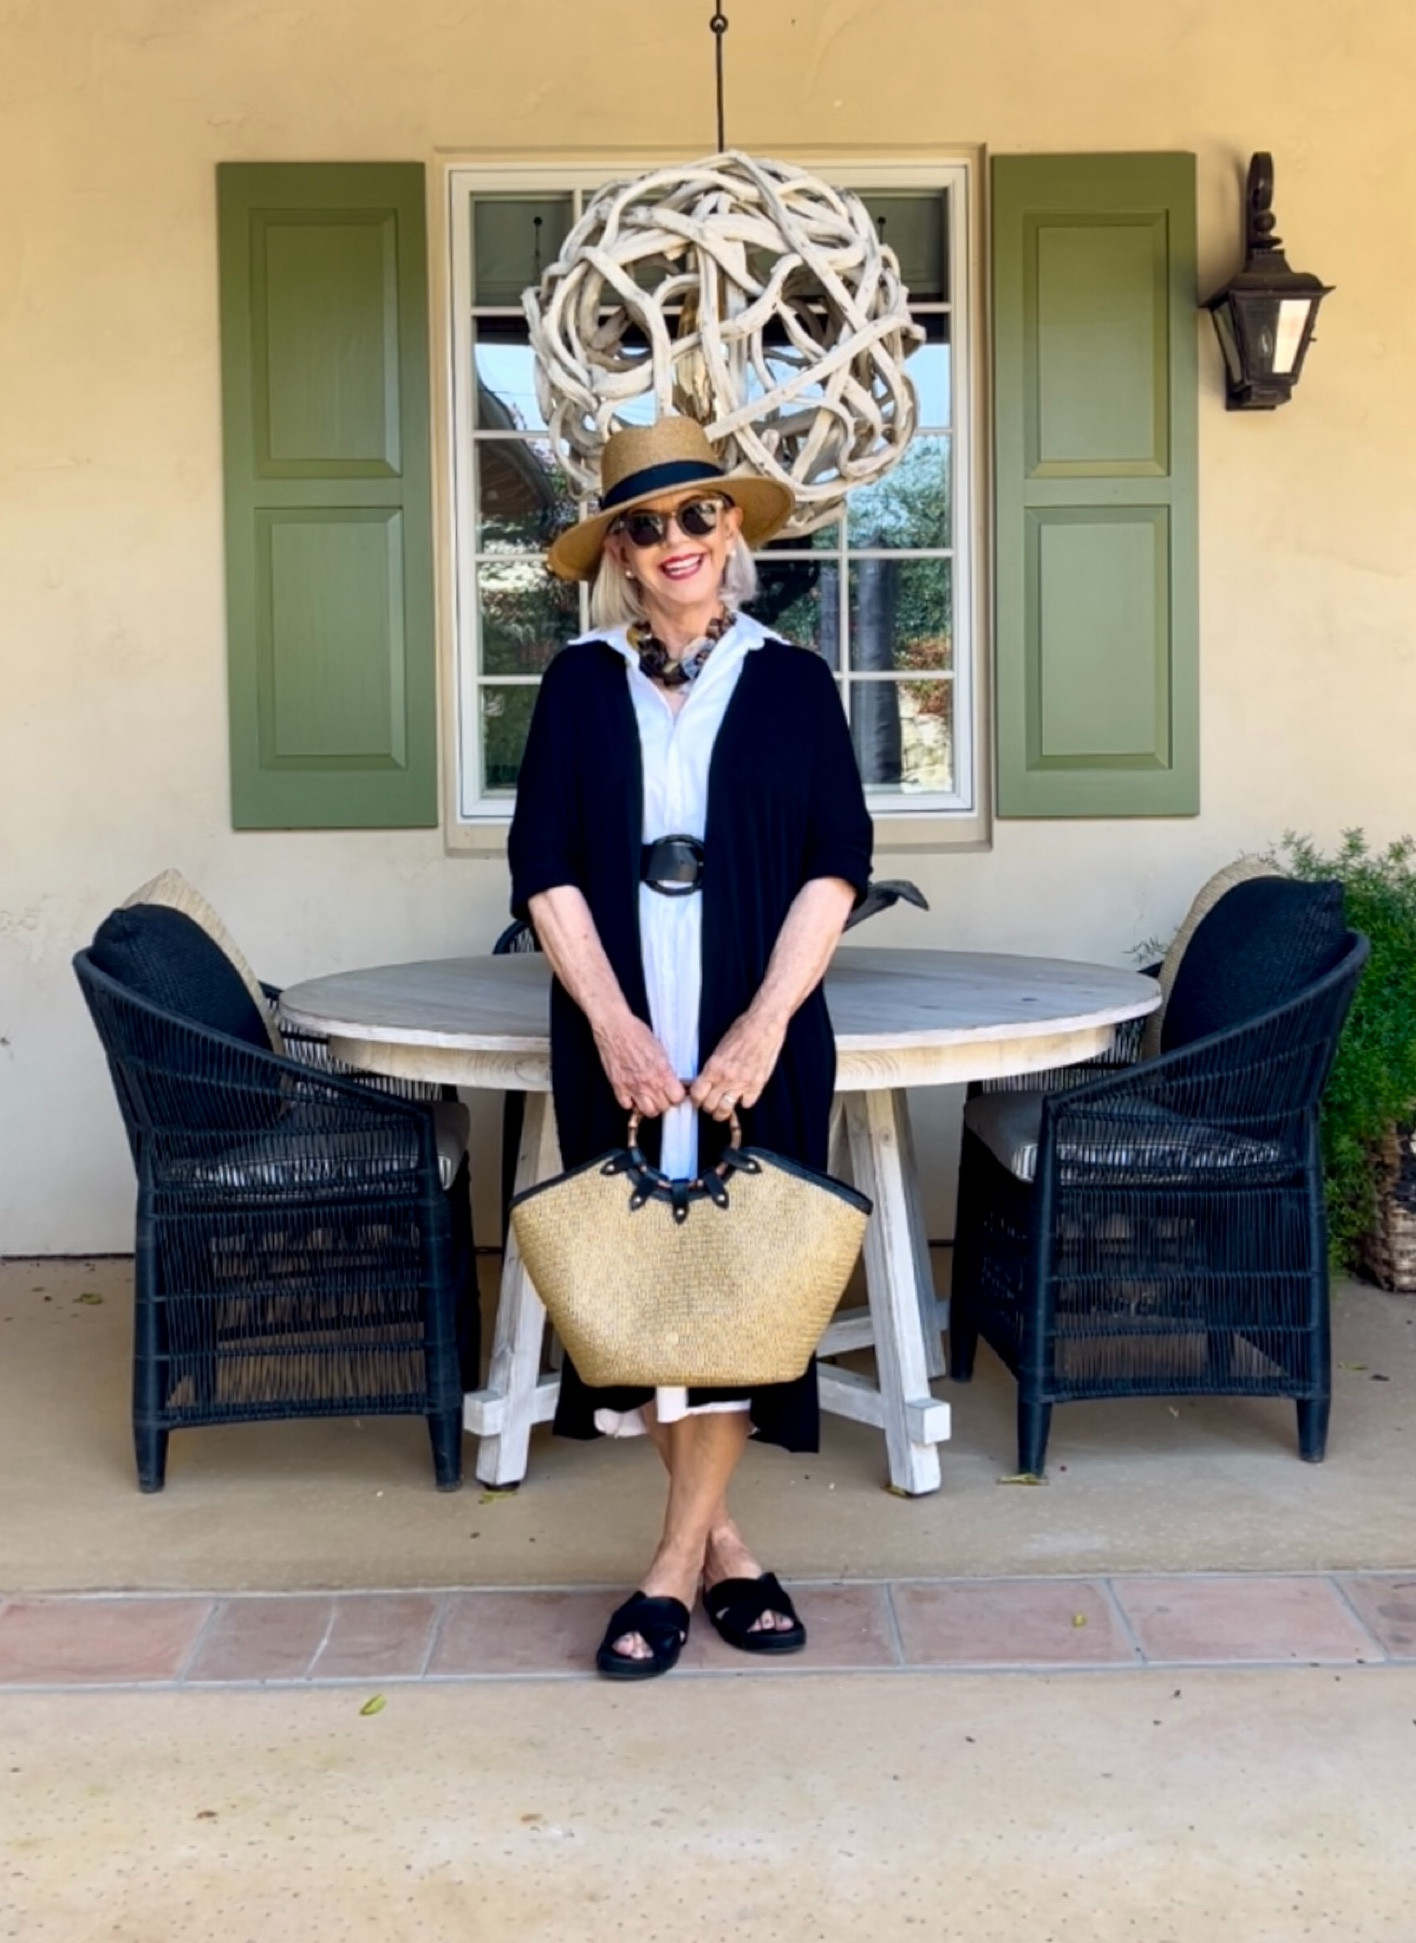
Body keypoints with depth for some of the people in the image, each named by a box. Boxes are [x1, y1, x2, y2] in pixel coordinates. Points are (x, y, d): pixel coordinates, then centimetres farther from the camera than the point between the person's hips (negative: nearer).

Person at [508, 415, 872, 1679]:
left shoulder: (791, 681, 4)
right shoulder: (581, 684, 6)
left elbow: (836, 866, -2)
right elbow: (545, 869, 0)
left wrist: (765, 1024, -13)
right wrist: (611, 1023, -12)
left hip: (759, 1033, -1)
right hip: (618, 1034, 1)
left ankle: (679, 1563, 8)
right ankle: (722, 1545, 19)